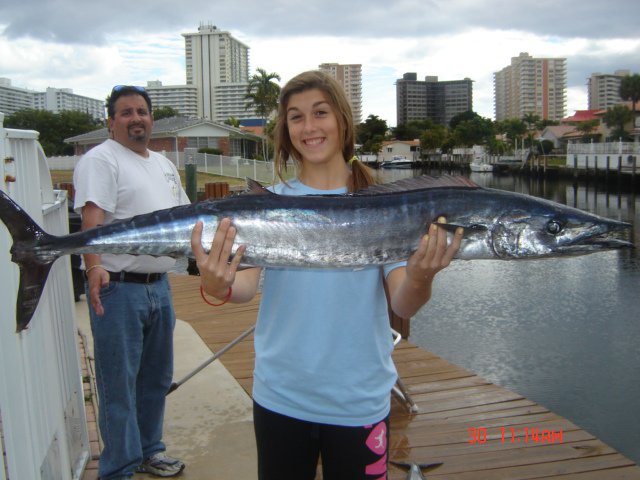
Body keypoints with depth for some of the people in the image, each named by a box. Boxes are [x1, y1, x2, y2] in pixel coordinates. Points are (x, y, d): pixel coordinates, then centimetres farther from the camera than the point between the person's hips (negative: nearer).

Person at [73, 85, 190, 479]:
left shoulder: (164, 165, 17)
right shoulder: (100, 160, -9)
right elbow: (92, 218, -23)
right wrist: (94, 266, -36)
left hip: (159, 285, 8)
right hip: (117, 287, -8)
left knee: (157, 377, 18)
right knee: (119, 383, 1)